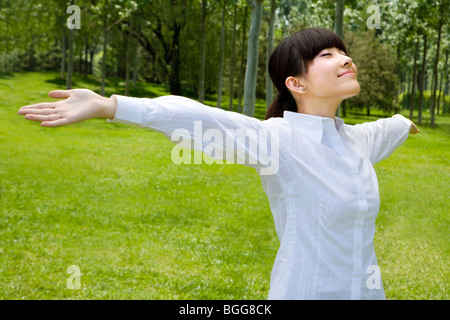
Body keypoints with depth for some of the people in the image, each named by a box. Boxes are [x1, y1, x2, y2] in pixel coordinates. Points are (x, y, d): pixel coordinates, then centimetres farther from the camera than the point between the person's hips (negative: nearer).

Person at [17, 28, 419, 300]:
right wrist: (105, 105, -38)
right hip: (306, 288, -7)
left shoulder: (358, 139, 6)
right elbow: (200, 120, -29)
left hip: (365, 287, 7)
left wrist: (403, 124, 52)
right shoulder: (280, 138, -16)